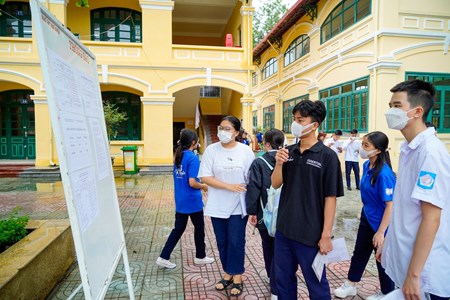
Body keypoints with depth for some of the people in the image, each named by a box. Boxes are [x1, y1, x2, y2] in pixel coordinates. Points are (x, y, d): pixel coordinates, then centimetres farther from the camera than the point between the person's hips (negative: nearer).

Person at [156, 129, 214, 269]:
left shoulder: (178, 156, 5)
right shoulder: (193, 158, -19)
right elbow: (192, 182, -24)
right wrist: (204, 186, -6)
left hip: (180, 200, 7)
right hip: (193, 201, -7)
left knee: (178, 229, 15)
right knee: (199, 228, 13)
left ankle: (163, 257, 15)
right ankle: (200, 256, 30)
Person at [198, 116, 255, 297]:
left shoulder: (246, 151, -6)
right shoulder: (211, 150, -4)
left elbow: (252, 180, -2)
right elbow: (205, 177, -8)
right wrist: (229, 186, -17)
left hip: (238, 206, -1)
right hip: (217, 206, 2)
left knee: (236, 242, 5)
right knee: (222, 242, 14)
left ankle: (237, 277, 25)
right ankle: (227, 273, 33)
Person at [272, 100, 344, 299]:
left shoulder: (327, 156, -11)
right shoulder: (288, 152, 3)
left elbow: (330, 197, -11)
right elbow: (275, 184, 4)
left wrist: (326, 234, -12)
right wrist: (279, 164, -14)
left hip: (310, 234, -5)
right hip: (284, 229, 5)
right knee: (283, 280, 19)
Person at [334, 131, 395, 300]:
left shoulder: (384, 173, -27)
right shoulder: (366, 165, -3)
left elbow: (390, 205, -25)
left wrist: (381, 232, -24)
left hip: (379, 223, -8)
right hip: (366, 219, 8)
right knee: (359, 253, 20)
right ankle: (350, 286, 37)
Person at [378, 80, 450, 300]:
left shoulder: (430, 152, -21)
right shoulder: (408, 149, 6)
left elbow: (431, 218, -23)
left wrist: (414, 275, -21)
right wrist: (389, 244, 17)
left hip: (423, 272, -8)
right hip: (403, 257, 8)